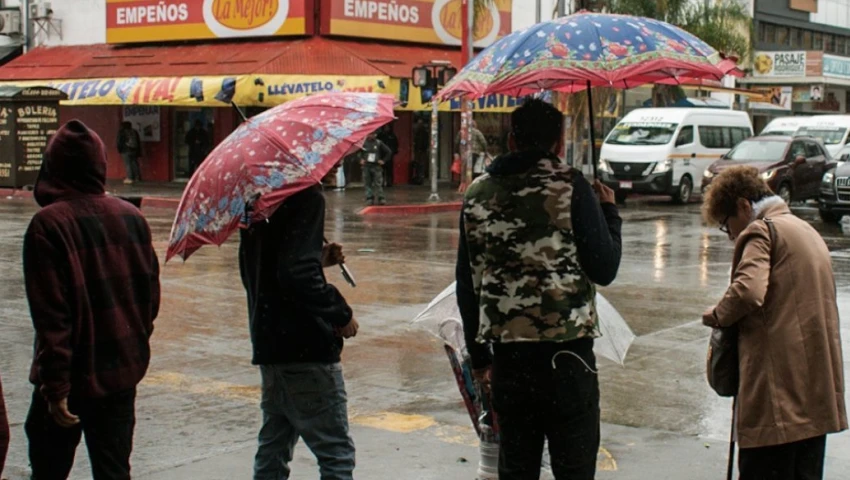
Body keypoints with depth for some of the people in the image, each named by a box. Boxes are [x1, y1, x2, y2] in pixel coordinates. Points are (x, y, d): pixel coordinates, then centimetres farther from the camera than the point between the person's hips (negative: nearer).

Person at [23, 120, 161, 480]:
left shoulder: (49, 225, -15)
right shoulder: (132, 217, 2)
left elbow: (51, 314, -18)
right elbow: (151, 294, 9)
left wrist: (55, 385, -15)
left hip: (72, 373, -5)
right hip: (123, 369, 5)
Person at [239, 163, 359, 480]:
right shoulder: (307, 197, -16)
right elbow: (298, 275, -26)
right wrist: (342, 314, -14)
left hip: (268, 341, 9)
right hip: (305, 346, -9)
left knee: (273, 449, 17)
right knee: (336, 454, -3)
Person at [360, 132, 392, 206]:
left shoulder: (379, 143, 0)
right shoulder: (363, 143, 2)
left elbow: (389, 152, 6)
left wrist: (383, 160, 1)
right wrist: (361, 159, 5)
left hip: (376, 166, -1)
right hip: (366, 166, 2)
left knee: (378, 183, -5)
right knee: (368, 183, 2)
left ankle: (381, 199, -3)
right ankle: (369, 199, 8)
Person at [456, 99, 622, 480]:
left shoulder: (477, 195, 8)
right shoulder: (571, 187, -6)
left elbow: (466, 284, 11)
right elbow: (605, 270, -7)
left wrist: (478, 356, 19)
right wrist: (609, 212, 10)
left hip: (506, 353, 4)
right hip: (566, 352, -4)